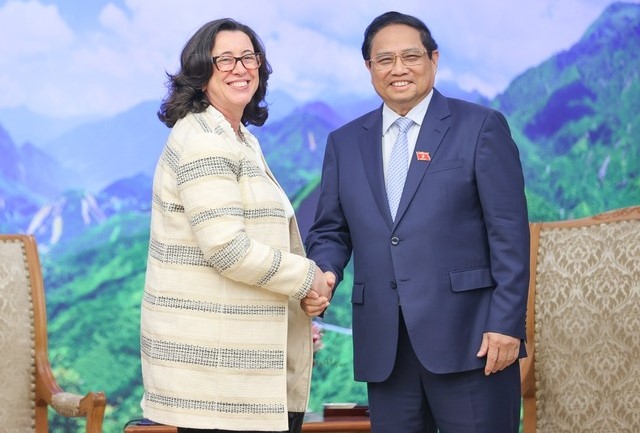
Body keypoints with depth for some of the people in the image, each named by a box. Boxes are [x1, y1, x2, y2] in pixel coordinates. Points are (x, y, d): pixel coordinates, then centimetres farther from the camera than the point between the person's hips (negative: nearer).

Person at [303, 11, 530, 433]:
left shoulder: (481, 127, 1)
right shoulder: (345, 143, 14)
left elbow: (509, 234, -4)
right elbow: (331, 231, 15)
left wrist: (506, 324, -11)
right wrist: (323, 274, -7)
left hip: (469, 337, -4)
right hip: (384, 347, 4)